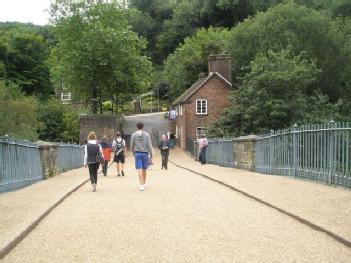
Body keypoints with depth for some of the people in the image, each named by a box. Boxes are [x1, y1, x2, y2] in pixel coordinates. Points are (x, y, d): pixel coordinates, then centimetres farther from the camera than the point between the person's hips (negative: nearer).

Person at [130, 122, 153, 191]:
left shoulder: (133, 135, 0)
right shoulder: (146, 134, -2)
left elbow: (131, 145, 4)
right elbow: (149, 146, -4)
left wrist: (133, 153, 21)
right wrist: (151, 155, 3)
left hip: (137, 153, 0)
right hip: (145, 153, 0)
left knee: (139, 169, -3)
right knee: (144, 169, 14)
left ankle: (142, 185, -11)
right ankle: (144, 183, 29)